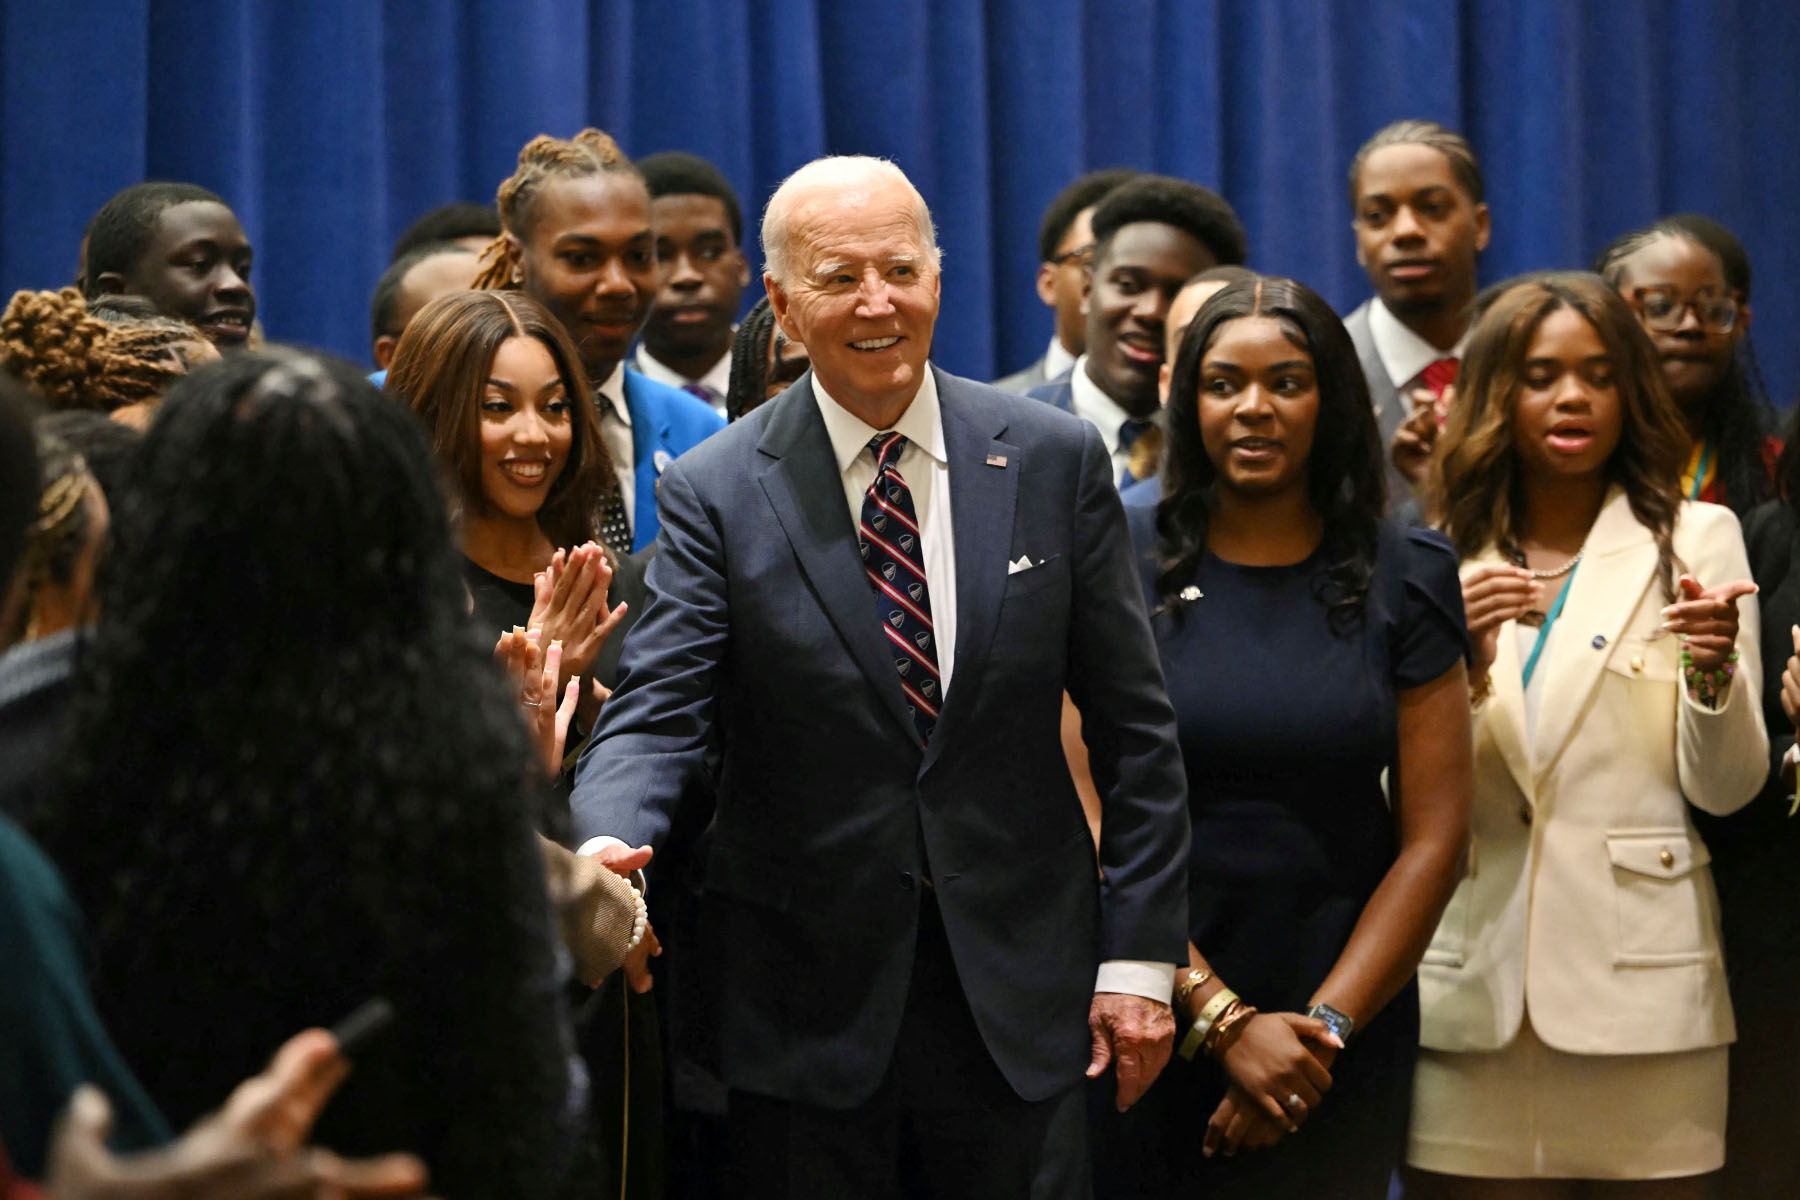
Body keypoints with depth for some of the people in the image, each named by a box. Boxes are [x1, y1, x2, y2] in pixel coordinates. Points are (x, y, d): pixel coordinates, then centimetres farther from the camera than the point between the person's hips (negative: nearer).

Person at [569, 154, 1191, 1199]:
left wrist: (1140, 956, 0)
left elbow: (1133, 729, 4)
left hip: (1019, 989, 1)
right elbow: (659, 715, -8)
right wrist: (611, 847, -30)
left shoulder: (1055, 460, 2)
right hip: (810, 999, -1)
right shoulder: (718, 493, -2)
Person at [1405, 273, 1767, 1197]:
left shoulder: (1694, 539, 5)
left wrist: (1713, 668, -20)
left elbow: (1726, 787, -1)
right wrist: (1459, 664, -12)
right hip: (1473, 993, 2)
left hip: (1639, 985, -1)